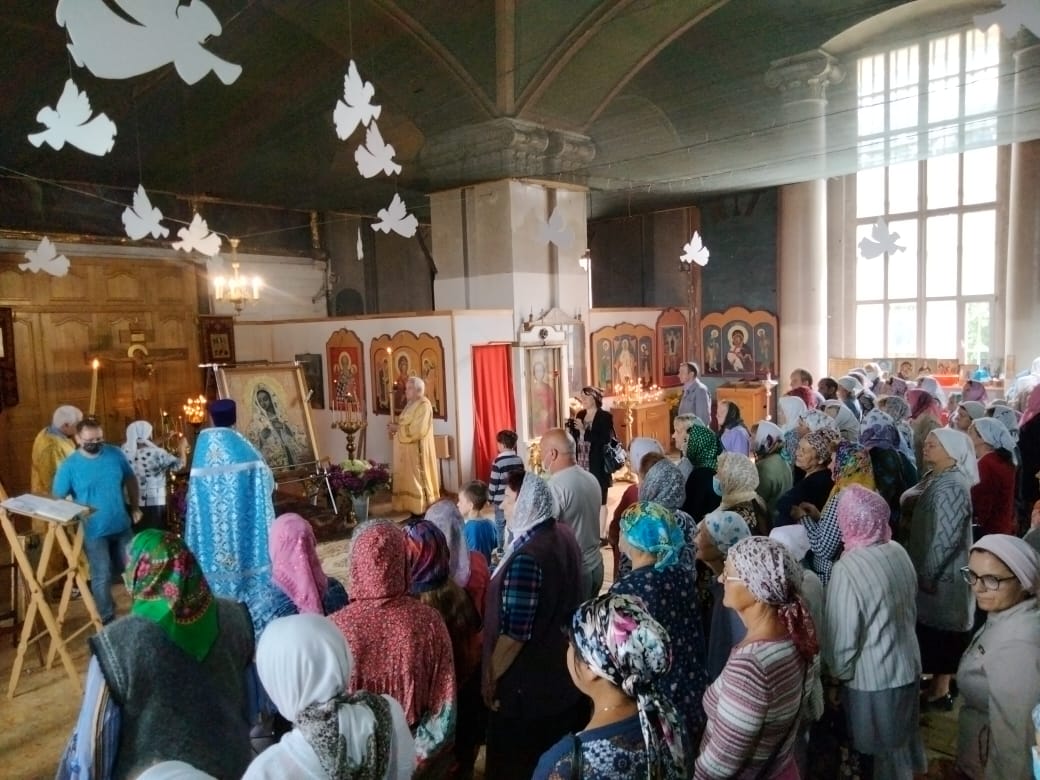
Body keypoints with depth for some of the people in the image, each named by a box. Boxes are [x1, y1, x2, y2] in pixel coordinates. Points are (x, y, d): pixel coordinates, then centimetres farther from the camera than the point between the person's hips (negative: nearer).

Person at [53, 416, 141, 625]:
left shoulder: (115, 454, -5)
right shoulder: (69, 465, -13)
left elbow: (130, 480, 9)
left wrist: (135, 506, 8)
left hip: (122, 525, 4)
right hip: (94, 531, -3)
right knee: (102, 576, 5)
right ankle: (108, 619, 22)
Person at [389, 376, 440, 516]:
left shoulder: (424, 405, -16)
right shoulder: (411, 404, 14)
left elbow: (417, 429, -25)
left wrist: (398, 428, -18)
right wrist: (396, 427, 1)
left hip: (417, 449, -9)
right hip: (407, 448, 9)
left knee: (417, 477, -3)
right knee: (408, 477, 11)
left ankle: (422, 507, 4)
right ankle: (410, 504, 18)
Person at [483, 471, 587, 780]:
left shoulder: (526, 558, -31)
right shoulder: (564, 535, -3)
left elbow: (514, 633, -27)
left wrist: (490, 677, -13)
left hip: (528, 683, -8)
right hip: (563, 668, 8)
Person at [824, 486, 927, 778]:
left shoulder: (847, 569, -29)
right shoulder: (899, 552, -7)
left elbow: (843, 637, -22)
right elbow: (910, 607, 9)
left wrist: (837, 674, -5)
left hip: (873, 677, -7)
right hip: (908, 665, 7)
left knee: (885, 750, 16)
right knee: (901, 737, 29)